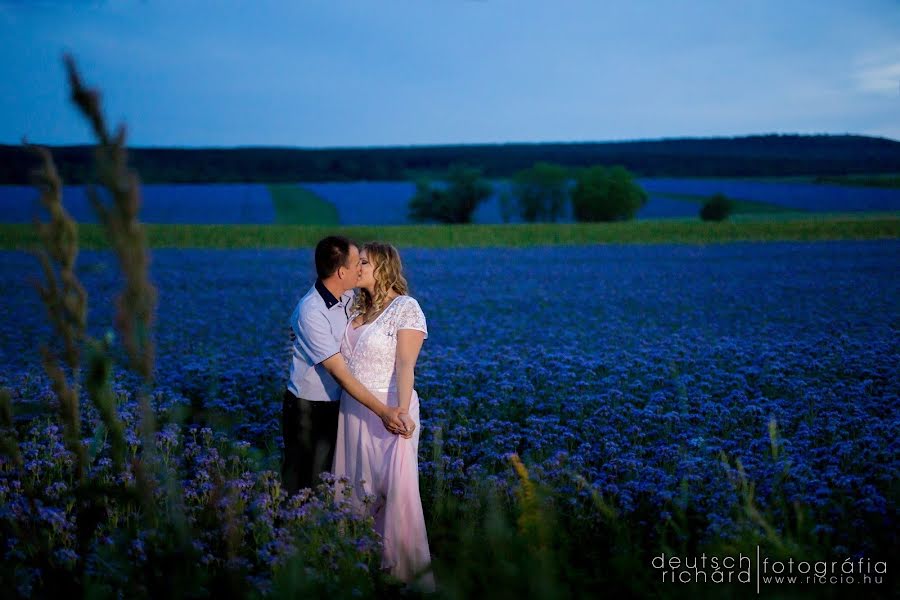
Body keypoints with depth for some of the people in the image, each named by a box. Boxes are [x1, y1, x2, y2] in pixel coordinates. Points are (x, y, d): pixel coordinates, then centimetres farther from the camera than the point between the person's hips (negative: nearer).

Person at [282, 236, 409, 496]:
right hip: (307, 409, -7)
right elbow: (339, 373, -26)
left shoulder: (347, 297, -2)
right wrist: (382, 411, -28)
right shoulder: (310, 313, -25)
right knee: (299, 485, 4)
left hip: (336, 406, 7)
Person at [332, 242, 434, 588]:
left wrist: (403, 411, -29)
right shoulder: (356, 308, 12)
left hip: (388, 408, -7)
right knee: (356, 481, 13)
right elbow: (341, 358, 13)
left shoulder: (406, 307, -9)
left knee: (396, 487, -6)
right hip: (353, 409, 7)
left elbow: (405, 364, -19)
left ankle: (411, 566, 5)